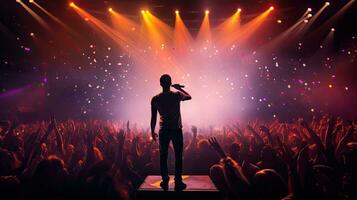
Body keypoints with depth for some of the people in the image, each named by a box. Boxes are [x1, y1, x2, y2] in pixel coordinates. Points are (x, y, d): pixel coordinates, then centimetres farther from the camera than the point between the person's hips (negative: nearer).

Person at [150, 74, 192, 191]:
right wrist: (180, 88, 23)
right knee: (178, 157, 7)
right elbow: (189, 97, 15)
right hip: (176, 130, -1)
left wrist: (152, 131, 12)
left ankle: (165, 182, 19)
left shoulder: (155, 99, -3)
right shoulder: (177, 95, -6)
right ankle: (178, 183, 12)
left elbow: (153, 118, 1)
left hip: (163, 131, 1)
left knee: (163, 157, 12)